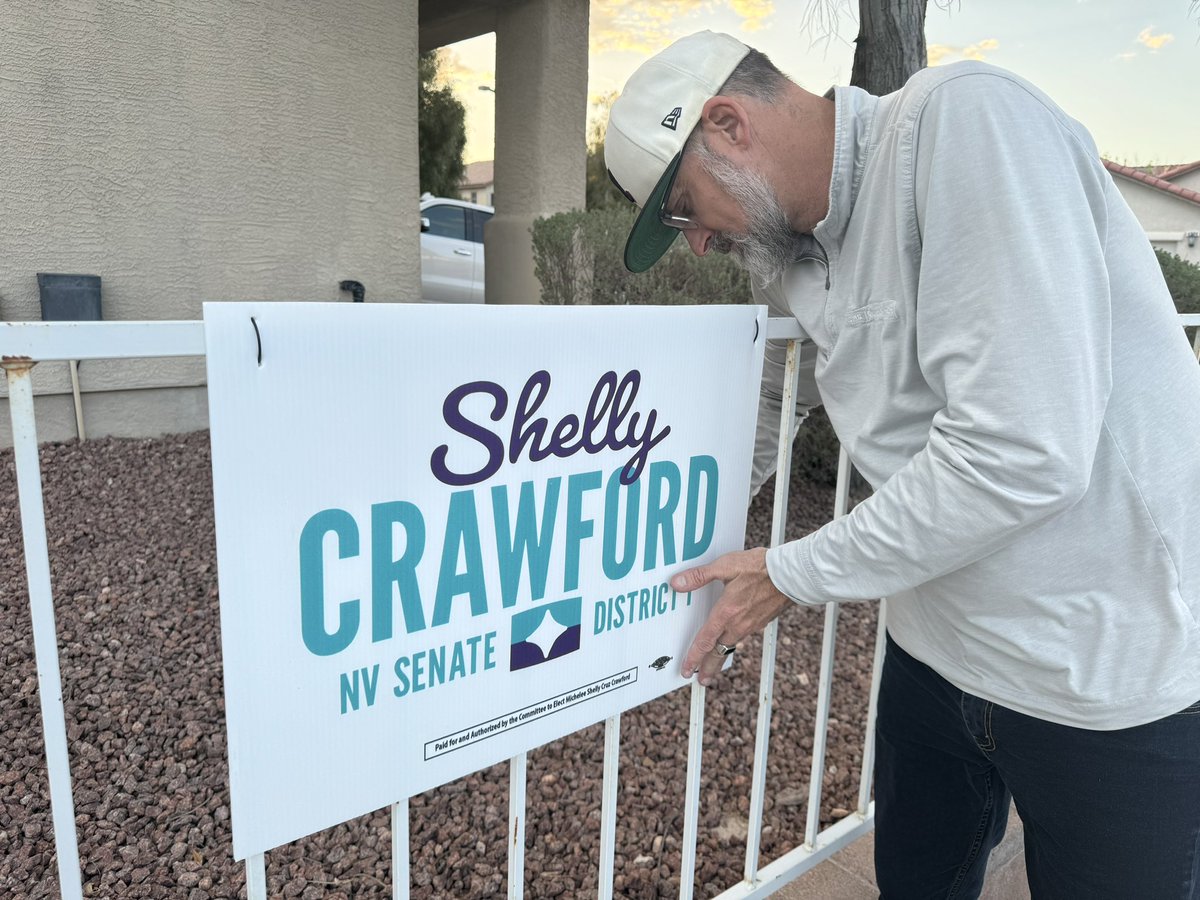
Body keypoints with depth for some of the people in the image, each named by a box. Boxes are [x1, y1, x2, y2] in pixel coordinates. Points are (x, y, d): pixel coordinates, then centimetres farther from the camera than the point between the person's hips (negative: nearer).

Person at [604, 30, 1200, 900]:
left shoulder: (965, 120, -22)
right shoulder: (789, 258, 2)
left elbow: (1021, 452, -30)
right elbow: (761, 416, 17)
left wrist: (793, 574, -17)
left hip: (1118, 675, -6)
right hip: (939, 653, 7)